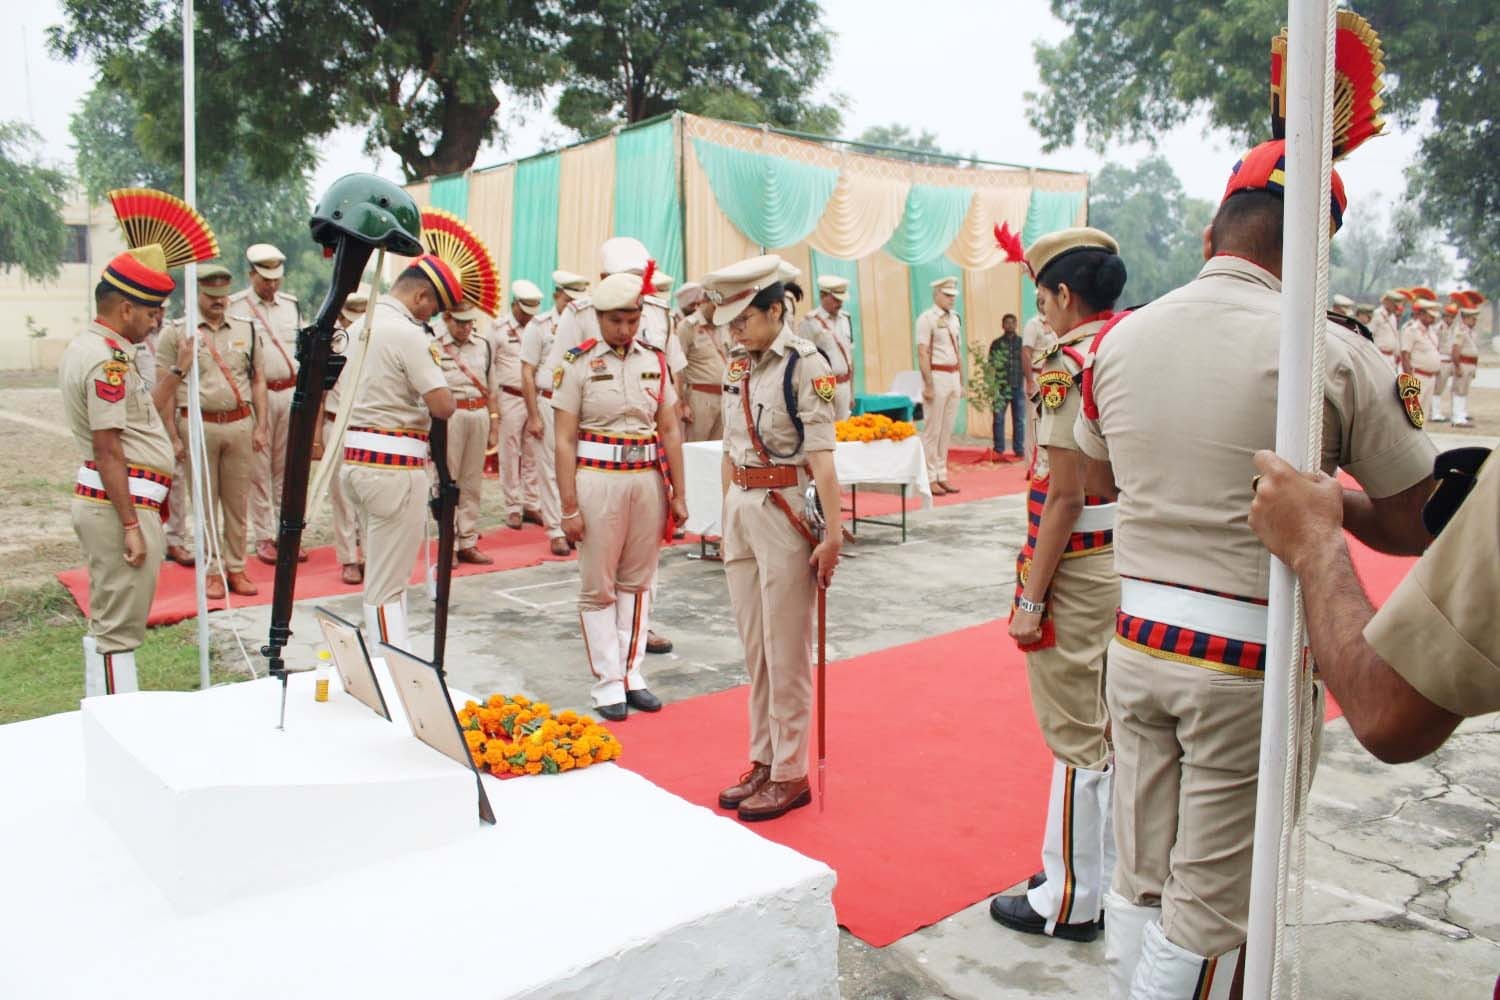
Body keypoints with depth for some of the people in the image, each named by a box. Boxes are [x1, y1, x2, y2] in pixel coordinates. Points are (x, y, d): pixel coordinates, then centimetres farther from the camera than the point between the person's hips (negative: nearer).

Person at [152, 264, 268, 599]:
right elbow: (165, 389, 0)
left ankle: (236, 568, 17)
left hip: (240, 424, 2)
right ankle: (212, 571, 13)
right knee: (205, 503, 4)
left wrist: (261, 426, 6)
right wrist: (173, 437, -6)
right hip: (198, 425, -2)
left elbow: (257, 380, 13)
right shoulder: (176, 332, 1)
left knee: (237, 502, 7)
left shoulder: (246, 328, 11)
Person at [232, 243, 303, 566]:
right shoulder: (235, 306, -2)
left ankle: (285, 532, 14)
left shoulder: (291, 304, 13)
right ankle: (263, 537, 7)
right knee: (258, 469, -1)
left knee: (286, 467, 8)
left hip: (290, 392, 4)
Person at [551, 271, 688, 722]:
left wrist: (678, 494, 6)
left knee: (638, 582, 11)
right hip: (598, 480, -3)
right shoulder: (578, 363, -3)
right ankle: (608, 683, 13)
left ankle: (632, 673, 22)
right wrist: (569, 507, -9)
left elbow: (671, 432, 9)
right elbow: (564, 441, -5)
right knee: (598, 587, 4)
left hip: (649, 479, 4)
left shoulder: (656, 360, 7)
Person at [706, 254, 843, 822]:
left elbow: (821, 457, -16)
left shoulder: (805, 364, -12)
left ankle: (790, 774, 16)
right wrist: (727, 515, 15)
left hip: (785, 509, -7)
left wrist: (832, 535, -18)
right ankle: (762, 761, 27)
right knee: (754, 648, 14)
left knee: (786, 653, 3)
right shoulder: (737, 366, 10)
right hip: (740, 509, 7)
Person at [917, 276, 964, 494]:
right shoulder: (926, 319, -7)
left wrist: (962, 382, 16)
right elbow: (922, 354, -13)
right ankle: (929, 478, 1)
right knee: (932, 430, -4)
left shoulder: (954, 319, 15)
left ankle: (942, 476, 15)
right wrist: (928, 385, -18)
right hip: (937, 376, -7)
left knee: (947, 430, 9)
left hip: (954, 377, 7)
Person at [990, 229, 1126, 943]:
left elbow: (1065, 496, -20)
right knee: (1117, 726, 19)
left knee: (1076, 736, 2)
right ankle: (1116, 873, 35)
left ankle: (1071, 900, 17)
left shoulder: (1068, 365, -17)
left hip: (1080, 568, -9)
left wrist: (1031, 598, -16)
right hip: (1135, 558, 9)